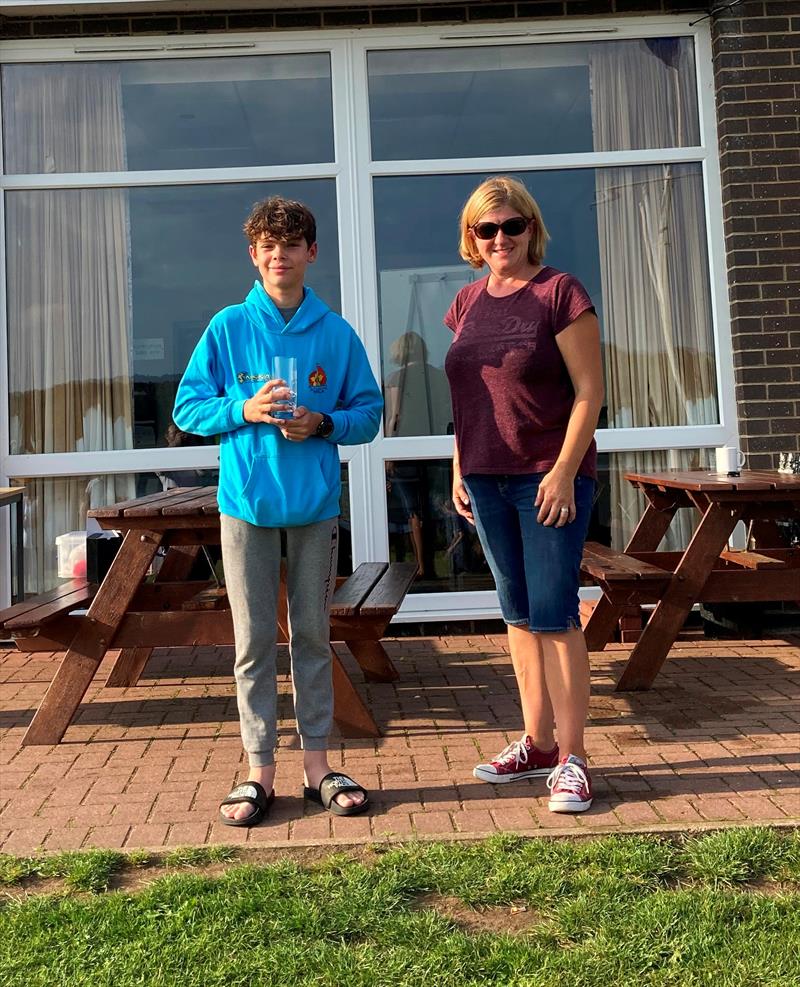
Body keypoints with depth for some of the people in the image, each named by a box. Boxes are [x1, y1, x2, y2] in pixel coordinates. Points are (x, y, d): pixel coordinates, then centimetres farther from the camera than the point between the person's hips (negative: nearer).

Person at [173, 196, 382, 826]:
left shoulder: (336, 333, 4)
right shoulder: (228, 329, 2)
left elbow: (369, 413, 7)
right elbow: (188, 408, 3)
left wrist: (324, 423, -13)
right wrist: (244, 409, -14)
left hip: (316, 506, 1)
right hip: (247, 503, 0)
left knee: (313, 635, 9)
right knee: (254, 641, 5)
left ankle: (317, 764, 21)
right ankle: (261, 771, 16)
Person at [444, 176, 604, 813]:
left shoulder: (561, 293, -6)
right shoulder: (468, 304, 12)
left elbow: (589, 391, -10)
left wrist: (564, 471, -16)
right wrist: (459, 469, 12)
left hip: (550, 476, -6)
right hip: (487, 479, 6)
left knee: (553, 614, -4)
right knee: (518, 614, 11)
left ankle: (572, 758, 7)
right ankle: (537, 743, 23)